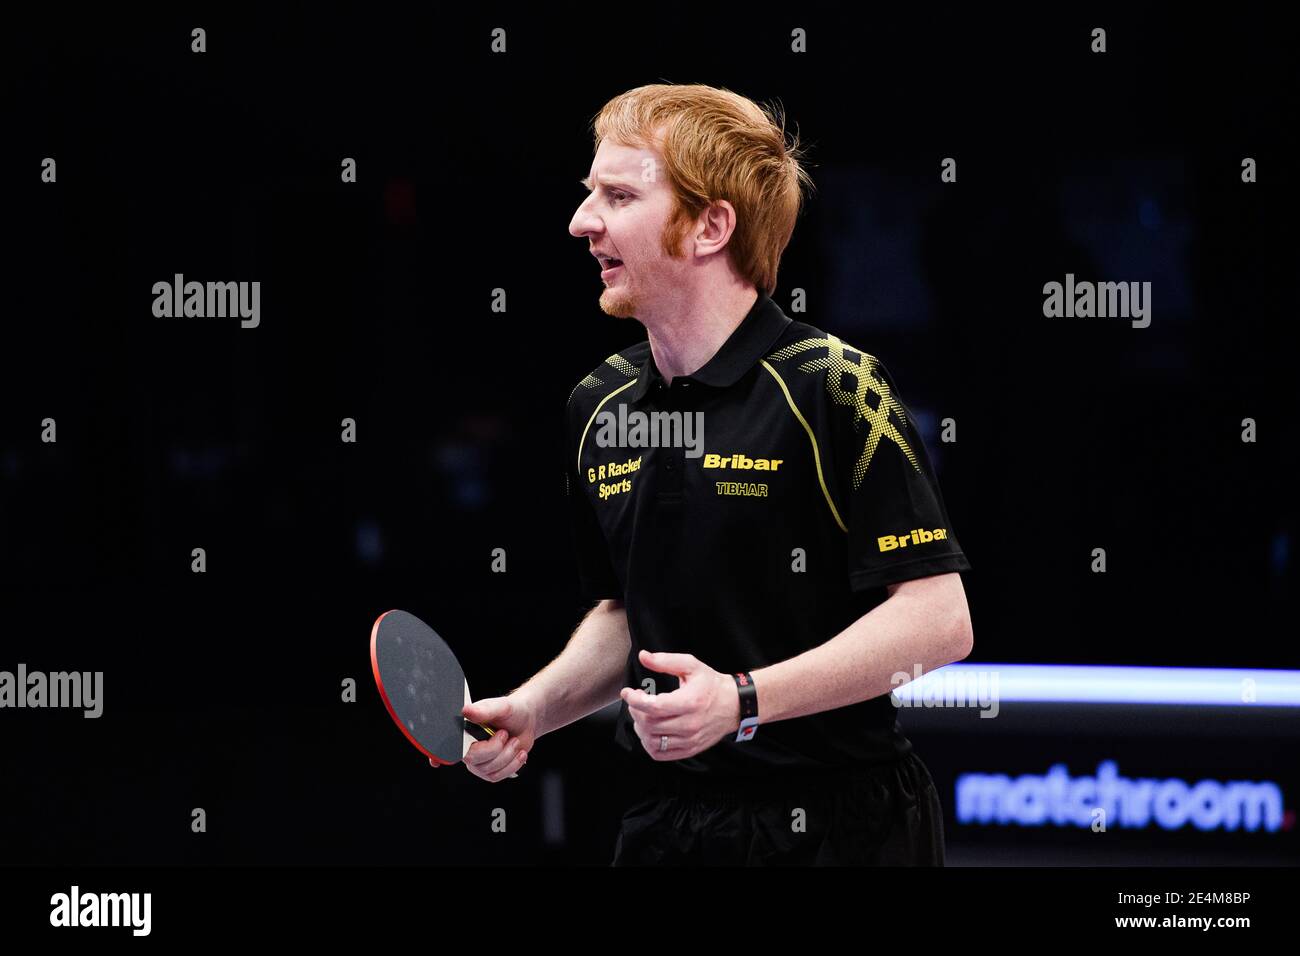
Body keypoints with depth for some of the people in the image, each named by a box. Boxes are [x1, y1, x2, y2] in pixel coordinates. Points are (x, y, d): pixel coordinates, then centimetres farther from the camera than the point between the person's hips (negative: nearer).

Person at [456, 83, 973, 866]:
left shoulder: (835, 388, -13)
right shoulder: (599, 406, 8)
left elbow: (939, 620, -17)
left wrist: (744, 700, -25)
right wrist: (534, 708, 2)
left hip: (837, 827, -6)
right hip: (669, 823, 6)